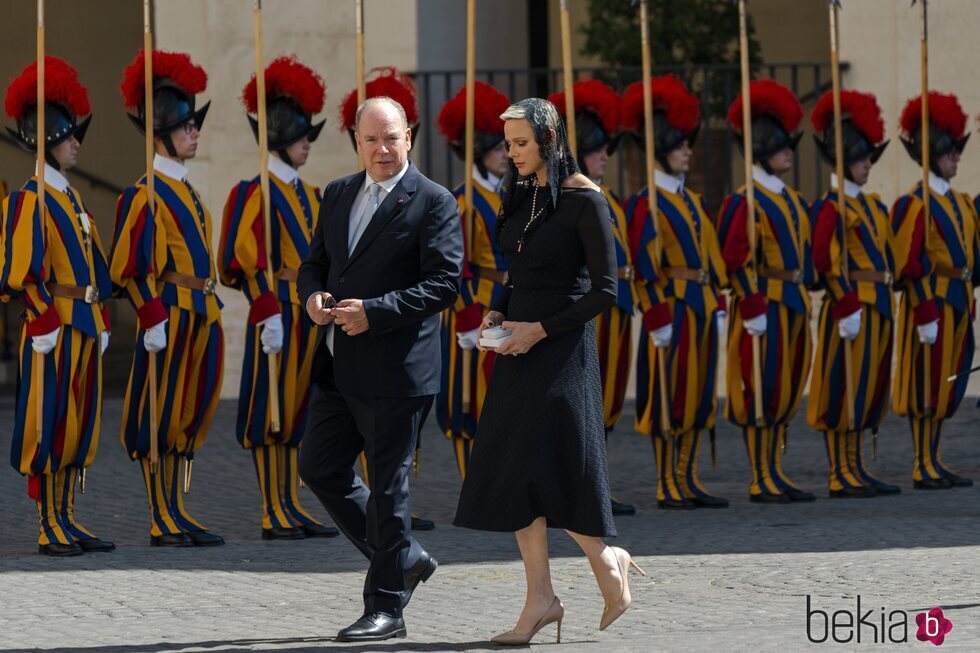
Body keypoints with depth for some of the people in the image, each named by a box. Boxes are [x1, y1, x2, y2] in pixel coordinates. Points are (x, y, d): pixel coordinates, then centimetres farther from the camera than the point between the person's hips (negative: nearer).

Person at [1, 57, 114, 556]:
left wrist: (101, 321, 19)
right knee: (50, 425, -5)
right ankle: (50, 528, -3)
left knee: (78, 425, 10)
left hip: (84, 329, 9)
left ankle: (66, 520, 14)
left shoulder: (71, 198, 17)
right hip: (55, 328, -9)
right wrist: (45, 323, -19)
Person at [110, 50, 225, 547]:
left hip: (202, 317, 9)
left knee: (189, 416, 10)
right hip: (171, 315, -9)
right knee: (160, 416, -4)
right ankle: (163, 523, -2)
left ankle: (177, 514, 15)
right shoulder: (147, 193, -10)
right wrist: (153, 318, -20)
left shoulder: (185, 190, 17)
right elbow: (130, 266, -15)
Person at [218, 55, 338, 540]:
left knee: (297, 413, 10)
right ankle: (274, 515, -2)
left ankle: (292, 508, 14)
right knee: (271, 413, -4)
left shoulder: (310, 196, 17)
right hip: (280, 313, -8)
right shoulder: (255, 192, -8)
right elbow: (245, 259, -15)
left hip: (312, 315, 8)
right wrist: (269, 313, -21)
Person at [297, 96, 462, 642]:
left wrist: (374, 311, -22)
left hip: (396, 368, -7)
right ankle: (407, 560, 26)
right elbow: (315, 263, 20)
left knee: (388, 486, -2)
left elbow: (443, 284, -14)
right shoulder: (337, 196, 14)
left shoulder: (434, 203, -7)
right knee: (320, 468, 11)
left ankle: (387, 608, 8)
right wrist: (314, 295, -4)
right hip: (340, 367, 8)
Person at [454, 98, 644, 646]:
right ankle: (541, 597, 5)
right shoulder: (521, 195, 11)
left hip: (561, 348, -8)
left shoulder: (585, 200, -11)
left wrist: (540, 329, -15)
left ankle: (608, 560, 10)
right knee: (513, 473, 2)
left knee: (547, 469, -11)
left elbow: (605, 290, -12)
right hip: (519, 345, 8)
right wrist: (497, 315, 3)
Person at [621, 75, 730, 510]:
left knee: (698, 394, 9)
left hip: (701, 311, 8)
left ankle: (688, 481, 14)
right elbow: (646, 269, -13)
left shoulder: (693, 203, 16)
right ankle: (668, 487, 0)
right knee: (669, 397, -4)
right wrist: (659, 321, -17)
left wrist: (717, 306, 12)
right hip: (674, 310, -8)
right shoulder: (646, 205, -9)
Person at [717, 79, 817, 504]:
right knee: (762, 392, -5)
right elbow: (737, 261, -15)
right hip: (766, 307, -9)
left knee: (785, 392, 10)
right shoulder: (745, 202, -10)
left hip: (794, 308, 9)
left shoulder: (792, 199, 16)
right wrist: (754, 309, -19)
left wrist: (805, 299, 18)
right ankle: (761, 481, -2)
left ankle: (775, 475, 15)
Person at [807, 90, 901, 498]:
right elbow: (829, 263, -16)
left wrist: (885, 305, 18)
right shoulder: (830, 208, -10)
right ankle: (841, 477, -4)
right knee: (844, 390, -6)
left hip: (878, 308, 9)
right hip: (852, 306, -9)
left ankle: (856, 472, 14)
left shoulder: (873, 206, 17)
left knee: (867, 392, 10)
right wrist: (848, 308, -20)